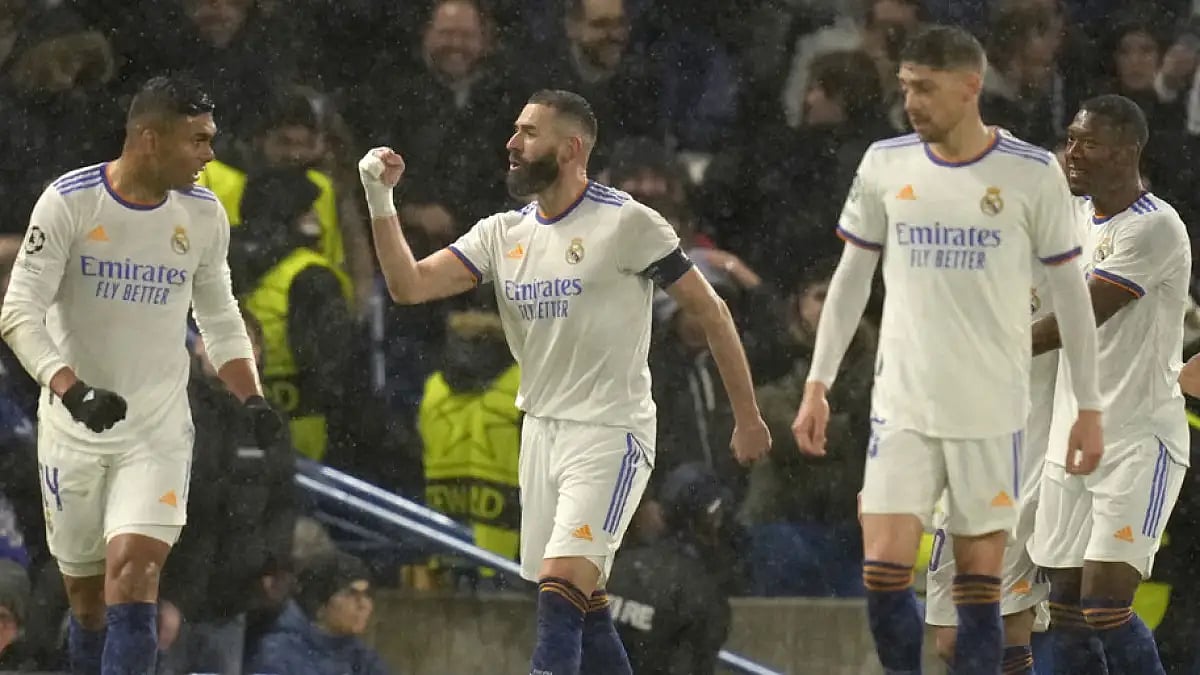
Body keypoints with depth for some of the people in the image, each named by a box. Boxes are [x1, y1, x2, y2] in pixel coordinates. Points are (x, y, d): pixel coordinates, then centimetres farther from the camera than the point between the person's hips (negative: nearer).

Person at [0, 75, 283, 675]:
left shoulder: (204, 215, 1)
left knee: (133, 570, -18)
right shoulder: (69, 201, -11)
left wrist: (252, 400, 0)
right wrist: (72, 391, -29)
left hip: (159, 426, 1)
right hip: (73, 425, -1)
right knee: (86, 592, 6)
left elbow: (220, 319, 15)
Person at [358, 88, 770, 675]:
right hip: (541, 431, 7)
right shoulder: (502, 234, 7)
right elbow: (409, 285, 0)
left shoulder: (626, 223, -10)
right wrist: (379, 199, -12)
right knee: (583, 606, 10)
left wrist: (747, 417, -2)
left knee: (561, 587, -19)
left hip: (610, 434, -7)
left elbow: (709, 309, -4)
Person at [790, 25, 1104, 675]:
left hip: (991, 409, -2)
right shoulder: (884, 164, 2)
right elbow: (851, 277, 11)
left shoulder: (1033, 174, -5)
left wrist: (1089, 407, 1)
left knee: (979, 589, 1)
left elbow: (1069, 290, 2)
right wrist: (817, 386, 7)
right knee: (883, 573, -8)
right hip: (902, 403, 2)